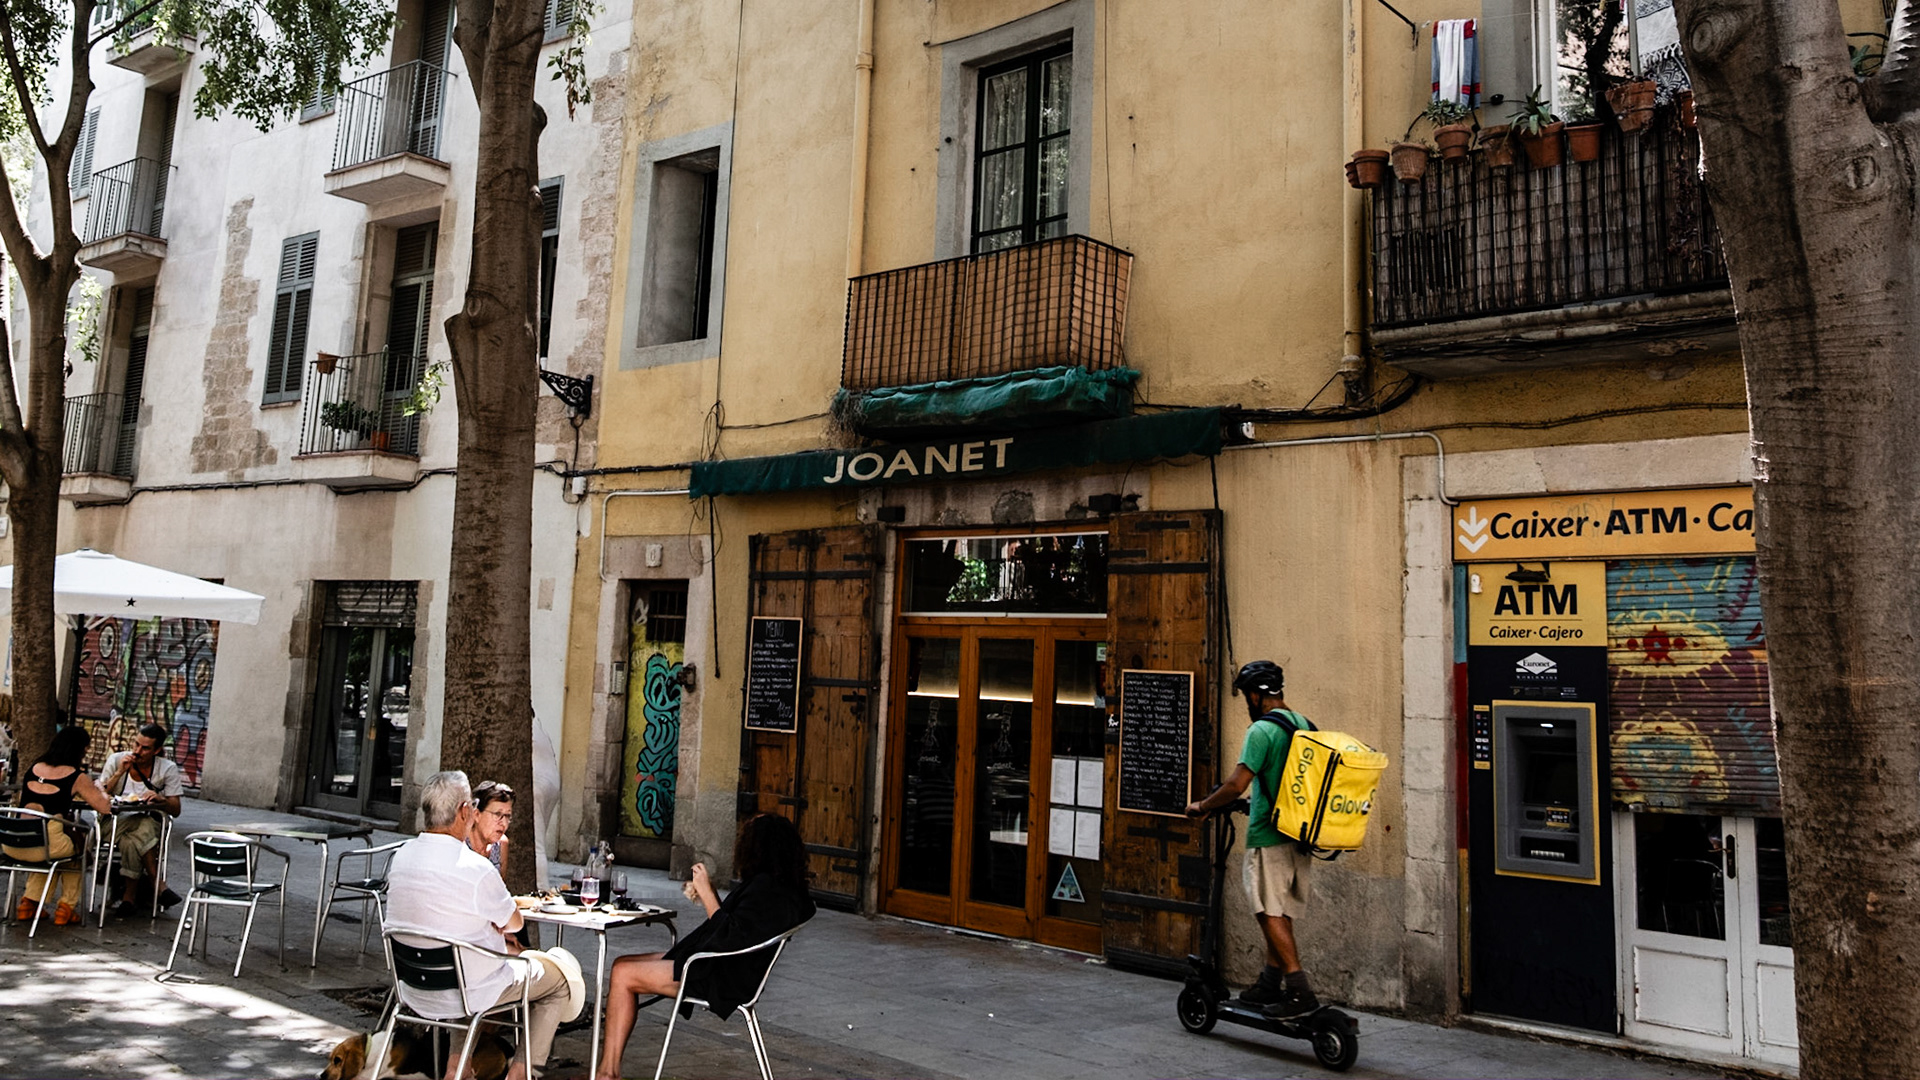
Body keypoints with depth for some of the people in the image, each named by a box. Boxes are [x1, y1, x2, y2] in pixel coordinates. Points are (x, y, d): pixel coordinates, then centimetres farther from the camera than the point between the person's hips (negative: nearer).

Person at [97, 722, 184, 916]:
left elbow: (175, 811, 0)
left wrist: (161, 799, -21)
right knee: (131, 841, -36)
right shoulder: (116, 760, 2)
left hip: (151, 823, 0)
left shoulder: (168, 769, 0)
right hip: (116, 821, 0)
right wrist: (119, 773, -14)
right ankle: (159, 886, -25)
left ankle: (130, 895, -22)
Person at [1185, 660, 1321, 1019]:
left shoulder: (1262, 730, -15)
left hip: (1269, 837, -8)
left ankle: (1299, 991, -10)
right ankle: (1271, 983, 21)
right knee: (1281, 913, 14)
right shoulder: (1305, 726, 11)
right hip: (1301, 834, 8)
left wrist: (1201, 807, -5)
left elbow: (1237, 784, -19)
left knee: (1271, 914, -5)